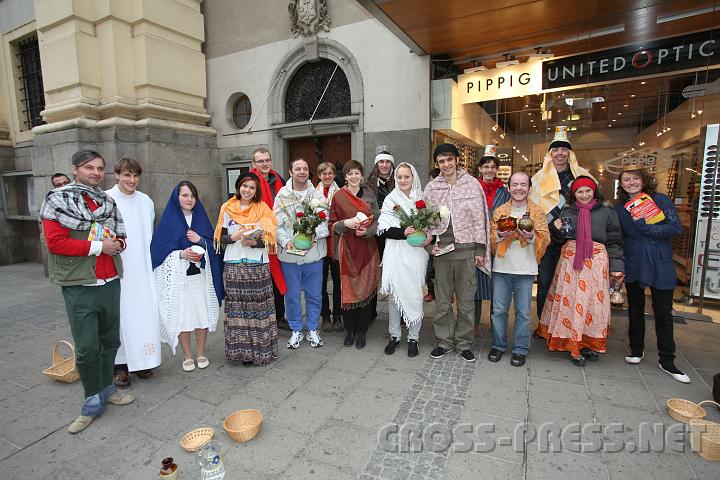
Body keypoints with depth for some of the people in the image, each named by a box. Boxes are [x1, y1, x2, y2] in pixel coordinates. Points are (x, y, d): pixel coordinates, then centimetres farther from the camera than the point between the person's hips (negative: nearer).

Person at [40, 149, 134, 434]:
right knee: (87, 348, -1)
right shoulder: (58, 200, -4)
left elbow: (121, 236, 18)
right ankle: (93, 402, 18)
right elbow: (55, 242, -13)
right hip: (80, 286, -5)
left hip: (110, 282, 5)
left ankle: (106, 389, 33)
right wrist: (97, 246, -15)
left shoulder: (108, 201, 10)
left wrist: (116, 244, -4)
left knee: (110, 340, 15)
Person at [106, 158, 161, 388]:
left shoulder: (146, 201, 8)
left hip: (142, 268, 3)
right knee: (119, 313, 2)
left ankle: (141, 360, 18)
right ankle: (120, 365, 15)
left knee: (145, 312, 4)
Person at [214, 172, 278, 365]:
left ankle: (261, 348, 10)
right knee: (237, 306, 2)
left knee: (258, 306, -1)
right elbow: (220, 238, 9)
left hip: (258, 265, -1)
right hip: (233, 265, 2)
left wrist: (253, 242, -19)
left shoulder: (262, 208, 4)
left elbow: (268, 239, 0)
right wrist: (234, 237, -11)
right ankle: (240, 348, 14)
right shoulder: (227, 208, 10)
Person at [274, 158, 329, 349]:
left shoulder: (317, 195, 7)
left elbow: (324, 220, -1)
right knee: (292, 294, 9)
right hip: (289, 254, -1)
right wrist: (286, 241, -17)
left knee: (314, 294, 9)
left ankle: (312, 329, 26)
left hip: (313, 252, 1)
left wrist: (315, 234, -20)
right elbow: (277, 223, -2)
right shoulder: (282, 195, 4)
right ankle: (296, 330, 25)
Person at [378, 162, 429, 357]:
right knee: (394, 295, 5)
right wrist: (403, 232, -20)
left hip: (416, 253, 0)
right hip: (395, 254, 0)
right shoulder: (390, 199, 4)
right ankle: (394, 335, 22)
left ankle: (413, 337, 19)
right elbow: (383, 229, -5)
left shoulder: (421, 199, 7)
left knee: (415, 295, 3)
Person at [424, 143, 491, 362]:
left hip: (467, 250, -1)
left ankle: (464, 344, 25)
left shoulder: (472, 184, 1)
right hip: (442, 251, 1)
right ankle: (444, 342, 26)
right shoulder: (431, 188, 5)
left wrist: (480, 250, 0)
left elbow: (480, 218, 2)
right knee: (443, 302, 9)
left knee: (466, 303, 8)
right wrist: (430, 244, -3)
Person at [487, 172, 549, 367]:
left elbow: (545, 239, 1)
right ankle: (498, 345, 24)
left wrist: (532, 237, -19)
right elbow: (490, 237, 6)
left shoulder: (537, 212, 5)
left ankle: (520, 349, 23)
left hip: (525, 269, -1)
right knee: (499, 310, 8)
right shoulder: (499, 211, 8)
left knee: (523, 312, 7)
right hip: (501, 267, 1)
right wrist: (499, 235, -14)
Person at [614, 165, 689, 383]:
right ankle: (636, 350, 29)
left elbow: (676, 228, -11)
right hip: (633, 266, 2)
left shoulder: (660, 200, -3)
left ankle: (667, 361, 17)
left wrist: (645, 227, -17)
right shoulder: (619, 208, 5)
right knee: (635, 309, 13)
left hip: (660, 266, -2)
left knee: (663, 312, 5)